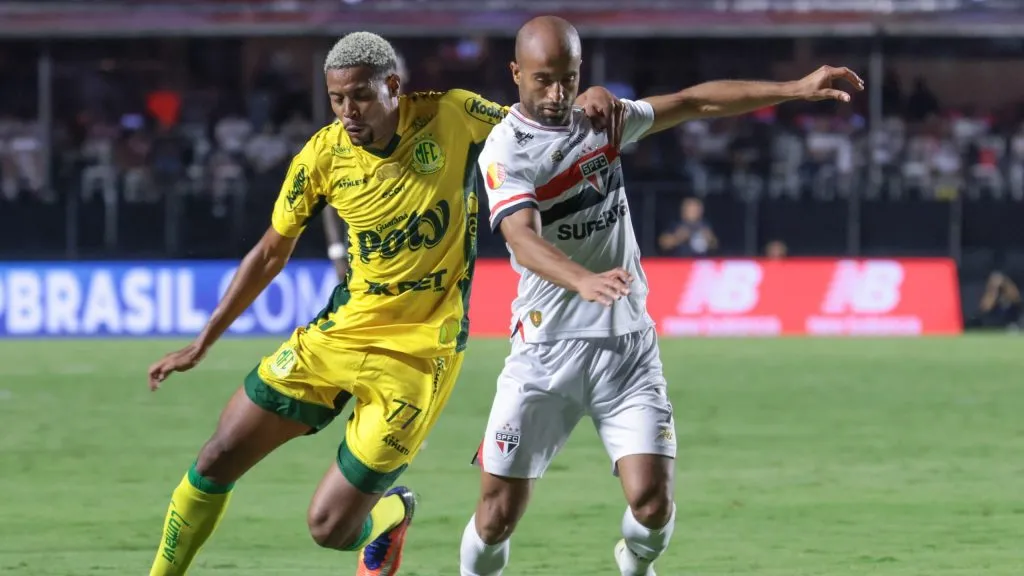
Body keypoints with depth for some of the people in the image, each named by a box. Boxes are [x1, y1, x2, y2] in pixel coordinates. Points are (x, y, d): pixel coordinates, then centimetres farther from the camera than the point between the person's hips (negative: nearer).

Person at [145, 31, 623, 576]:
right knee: (217, 460, 2)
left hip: (417, 353, -3)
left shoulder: (452, 117, -12)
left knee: (330, 527, -7)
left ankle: (389, 513, 28)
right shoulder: (323, 155, -6)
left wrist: (590, 97, -19)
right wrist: (200, 345, 8)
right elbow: (271, 253, 7)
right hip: (339, 331, 3)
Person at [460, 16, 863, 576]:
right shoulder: (506, 150, -11)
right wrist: (584, 282, -46)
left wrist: (795, 88, 11)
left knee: (653, 502, -9)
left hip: (628, 344, 4)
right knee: (499, 513, -6)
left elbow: (696, 102, 17)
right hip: (549, 348, -4)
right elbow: (524, 242, -27)